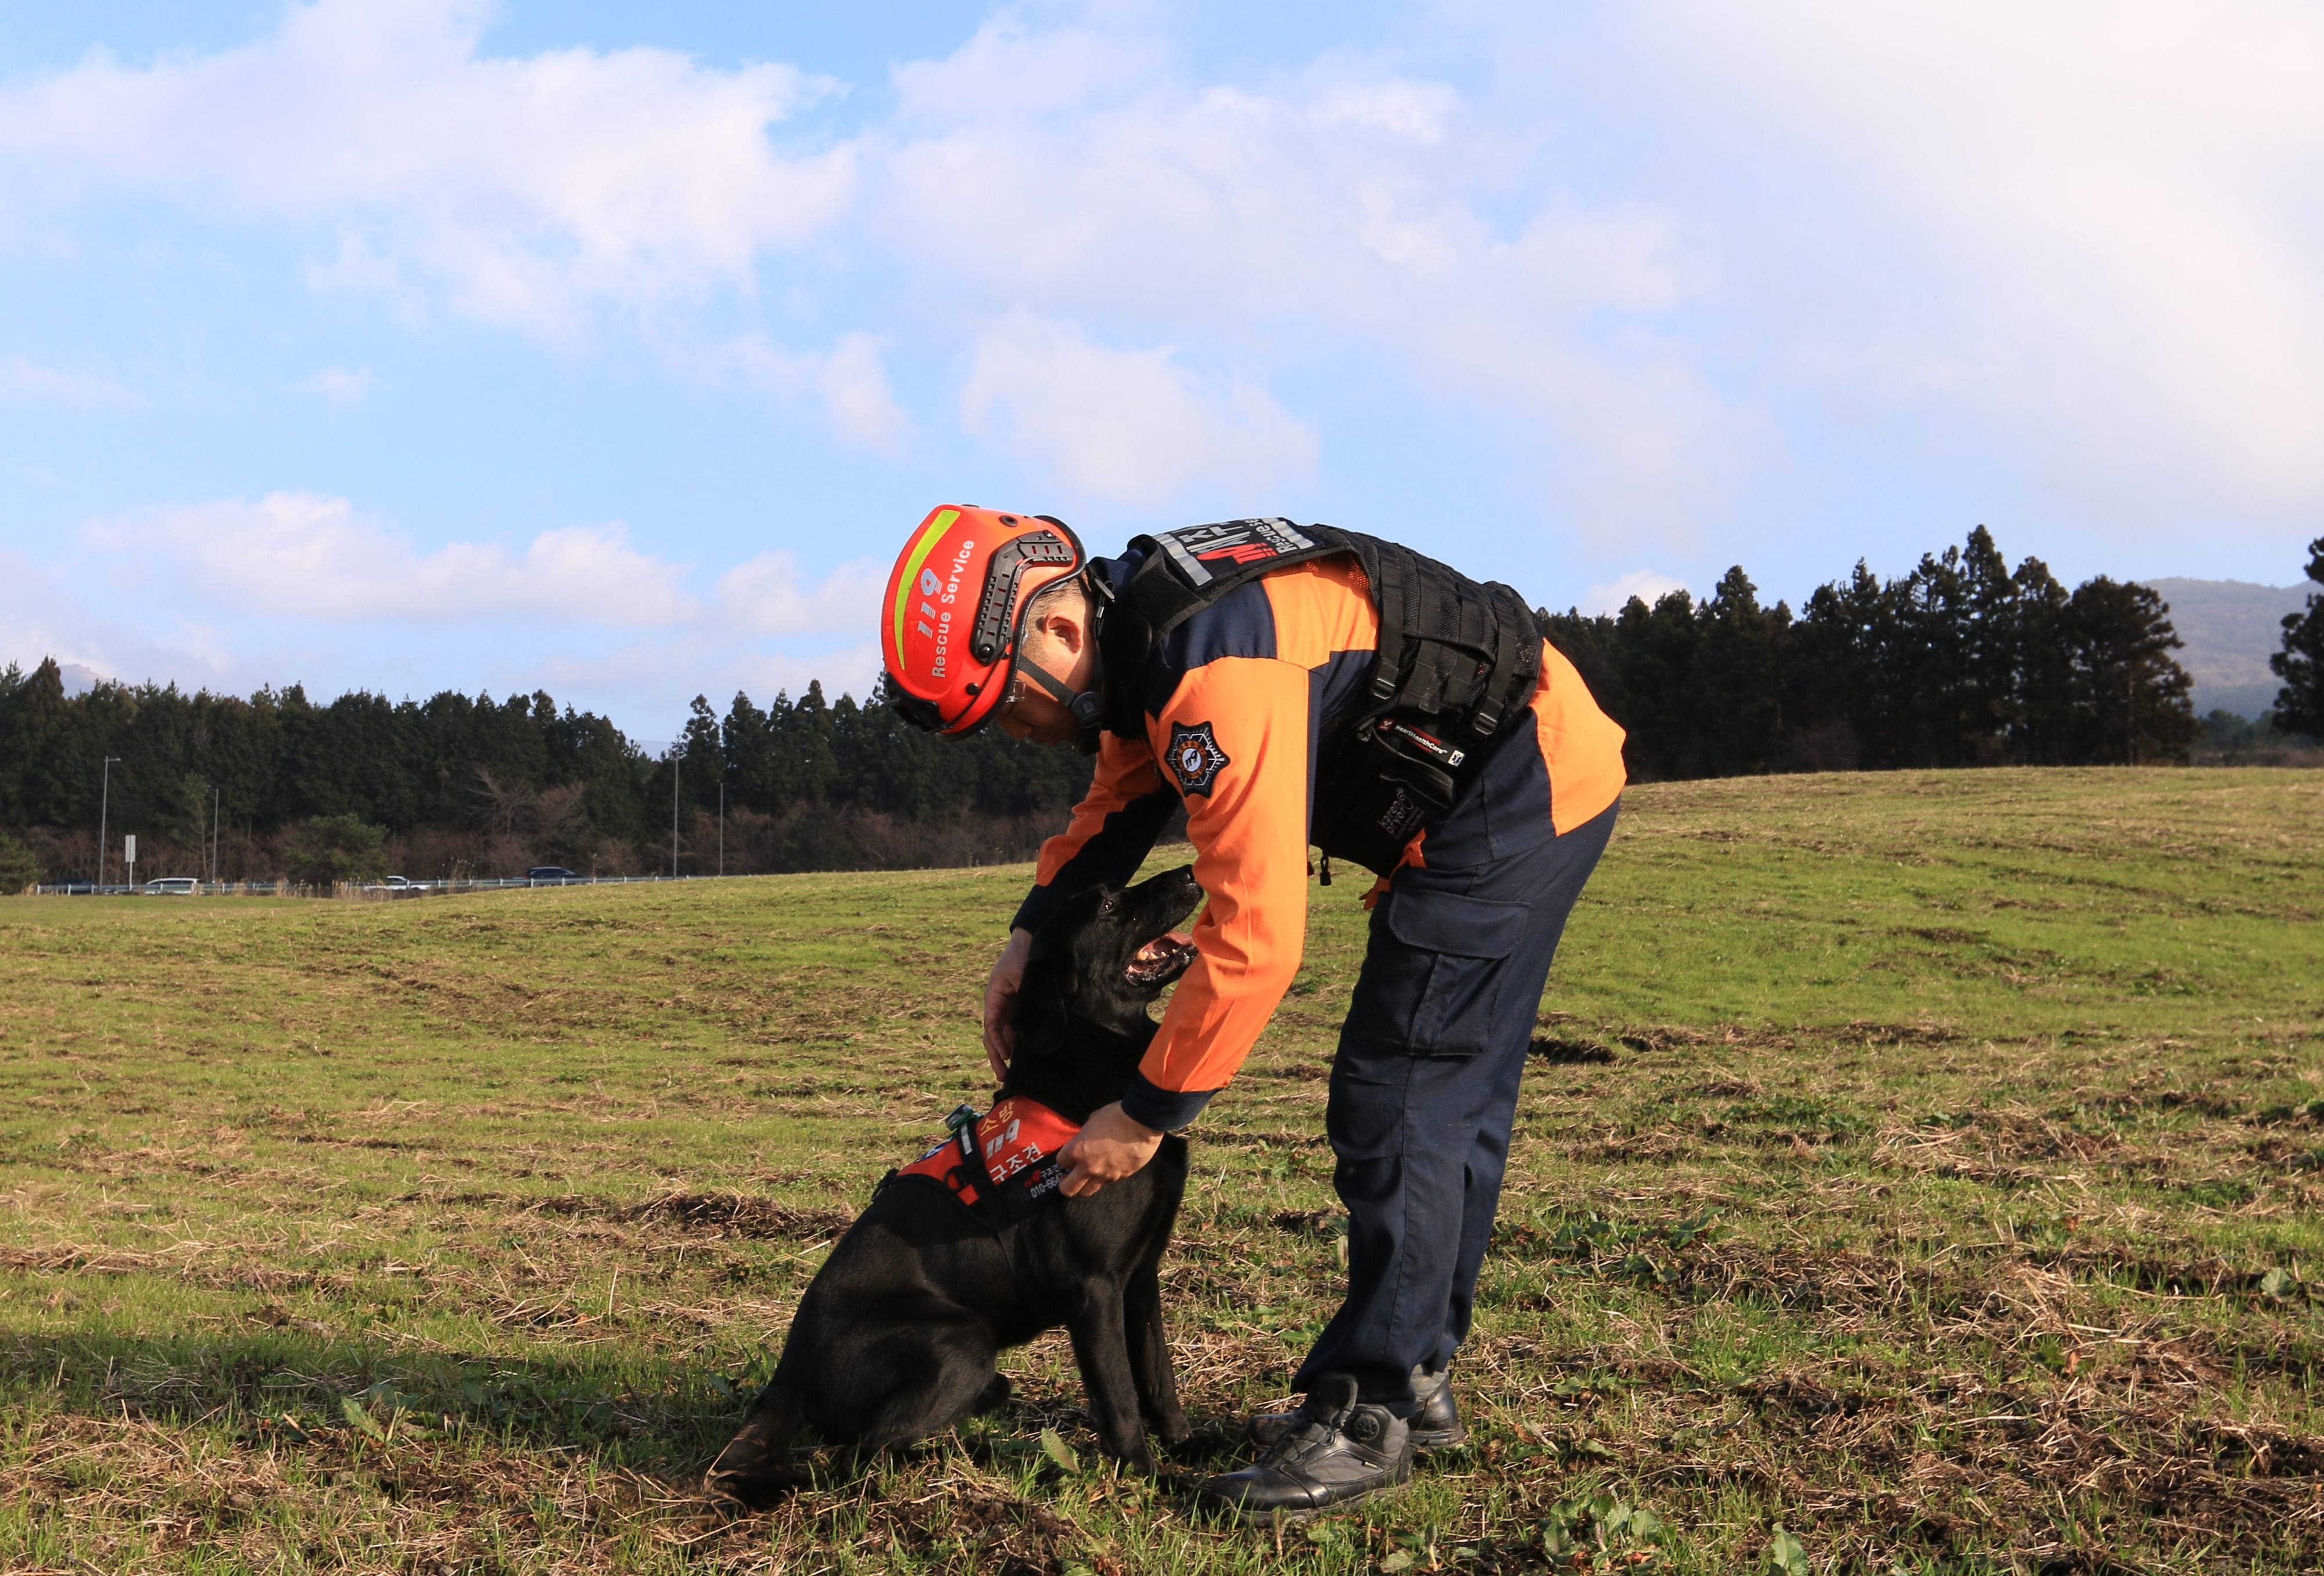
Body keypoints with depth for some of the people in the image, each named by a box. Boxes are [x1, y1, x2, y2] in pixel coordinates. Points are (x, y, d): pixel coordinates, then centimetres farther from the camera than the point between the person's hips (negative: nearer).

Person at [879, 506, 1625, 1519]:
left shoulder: (1217, 671, -32)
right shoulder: (1136, 625, 0)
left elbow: (1255, 940, -32)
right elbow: (1122, 795, 17)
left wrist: (1146, 1116, -23)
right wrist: (1030, 936, 3)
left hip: (1523, 785, -10)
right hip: (1527, 786, 10)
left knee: (1396, 1104, -10)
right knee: (1449, 1101, 15)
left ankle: (1365, 1419, -4)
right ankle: (1415, 1379, 25)